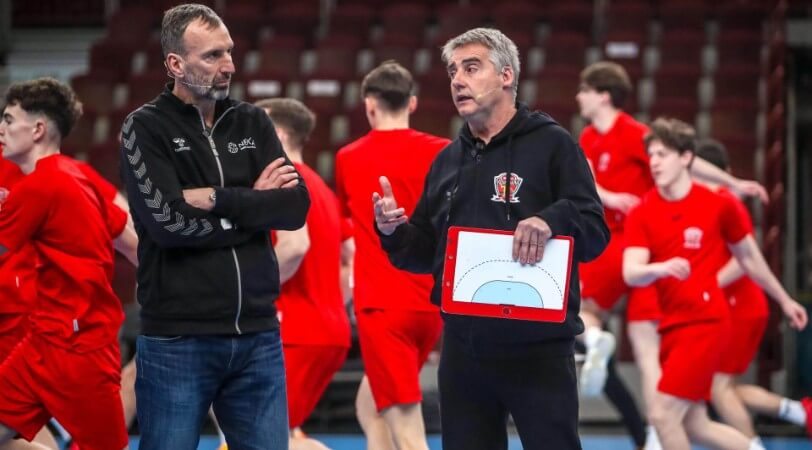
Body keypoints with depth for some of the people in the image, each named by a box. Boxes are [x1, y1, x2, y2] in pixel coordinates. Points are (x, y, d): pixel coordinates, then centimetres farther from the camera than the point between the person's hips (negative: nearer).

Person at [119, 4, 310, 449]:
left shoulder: (252, 122, 11)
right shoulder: (146, 128, -2)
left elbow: (297, 206, -1)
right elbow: (169, 222, -16)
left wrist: (219, 200, -11)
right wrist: (254, 204, -7)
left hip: (258, 337, 4)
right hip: (177, 342, -4)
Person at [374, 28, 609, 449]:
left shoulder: (551, 144, -2)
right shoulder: (448, 160, 15)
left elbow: (595, 233, -9)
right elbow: (425, 254, 18)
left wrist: (551, 219, -29)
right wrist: (393, 231, -3)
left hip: (537, 348, -6)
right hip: (463, 348, 6)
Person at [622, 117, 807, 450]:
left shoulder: (719, 205, -3)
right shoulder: (641, 214, 2)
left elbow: (750, 258, 12)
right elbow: (631, 274, -11)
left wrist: (784, 300, 22)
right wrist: (661, 267, -32)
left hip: (706, 322, -5)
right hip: (669, 326, 5)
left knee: (663, 413, -14)